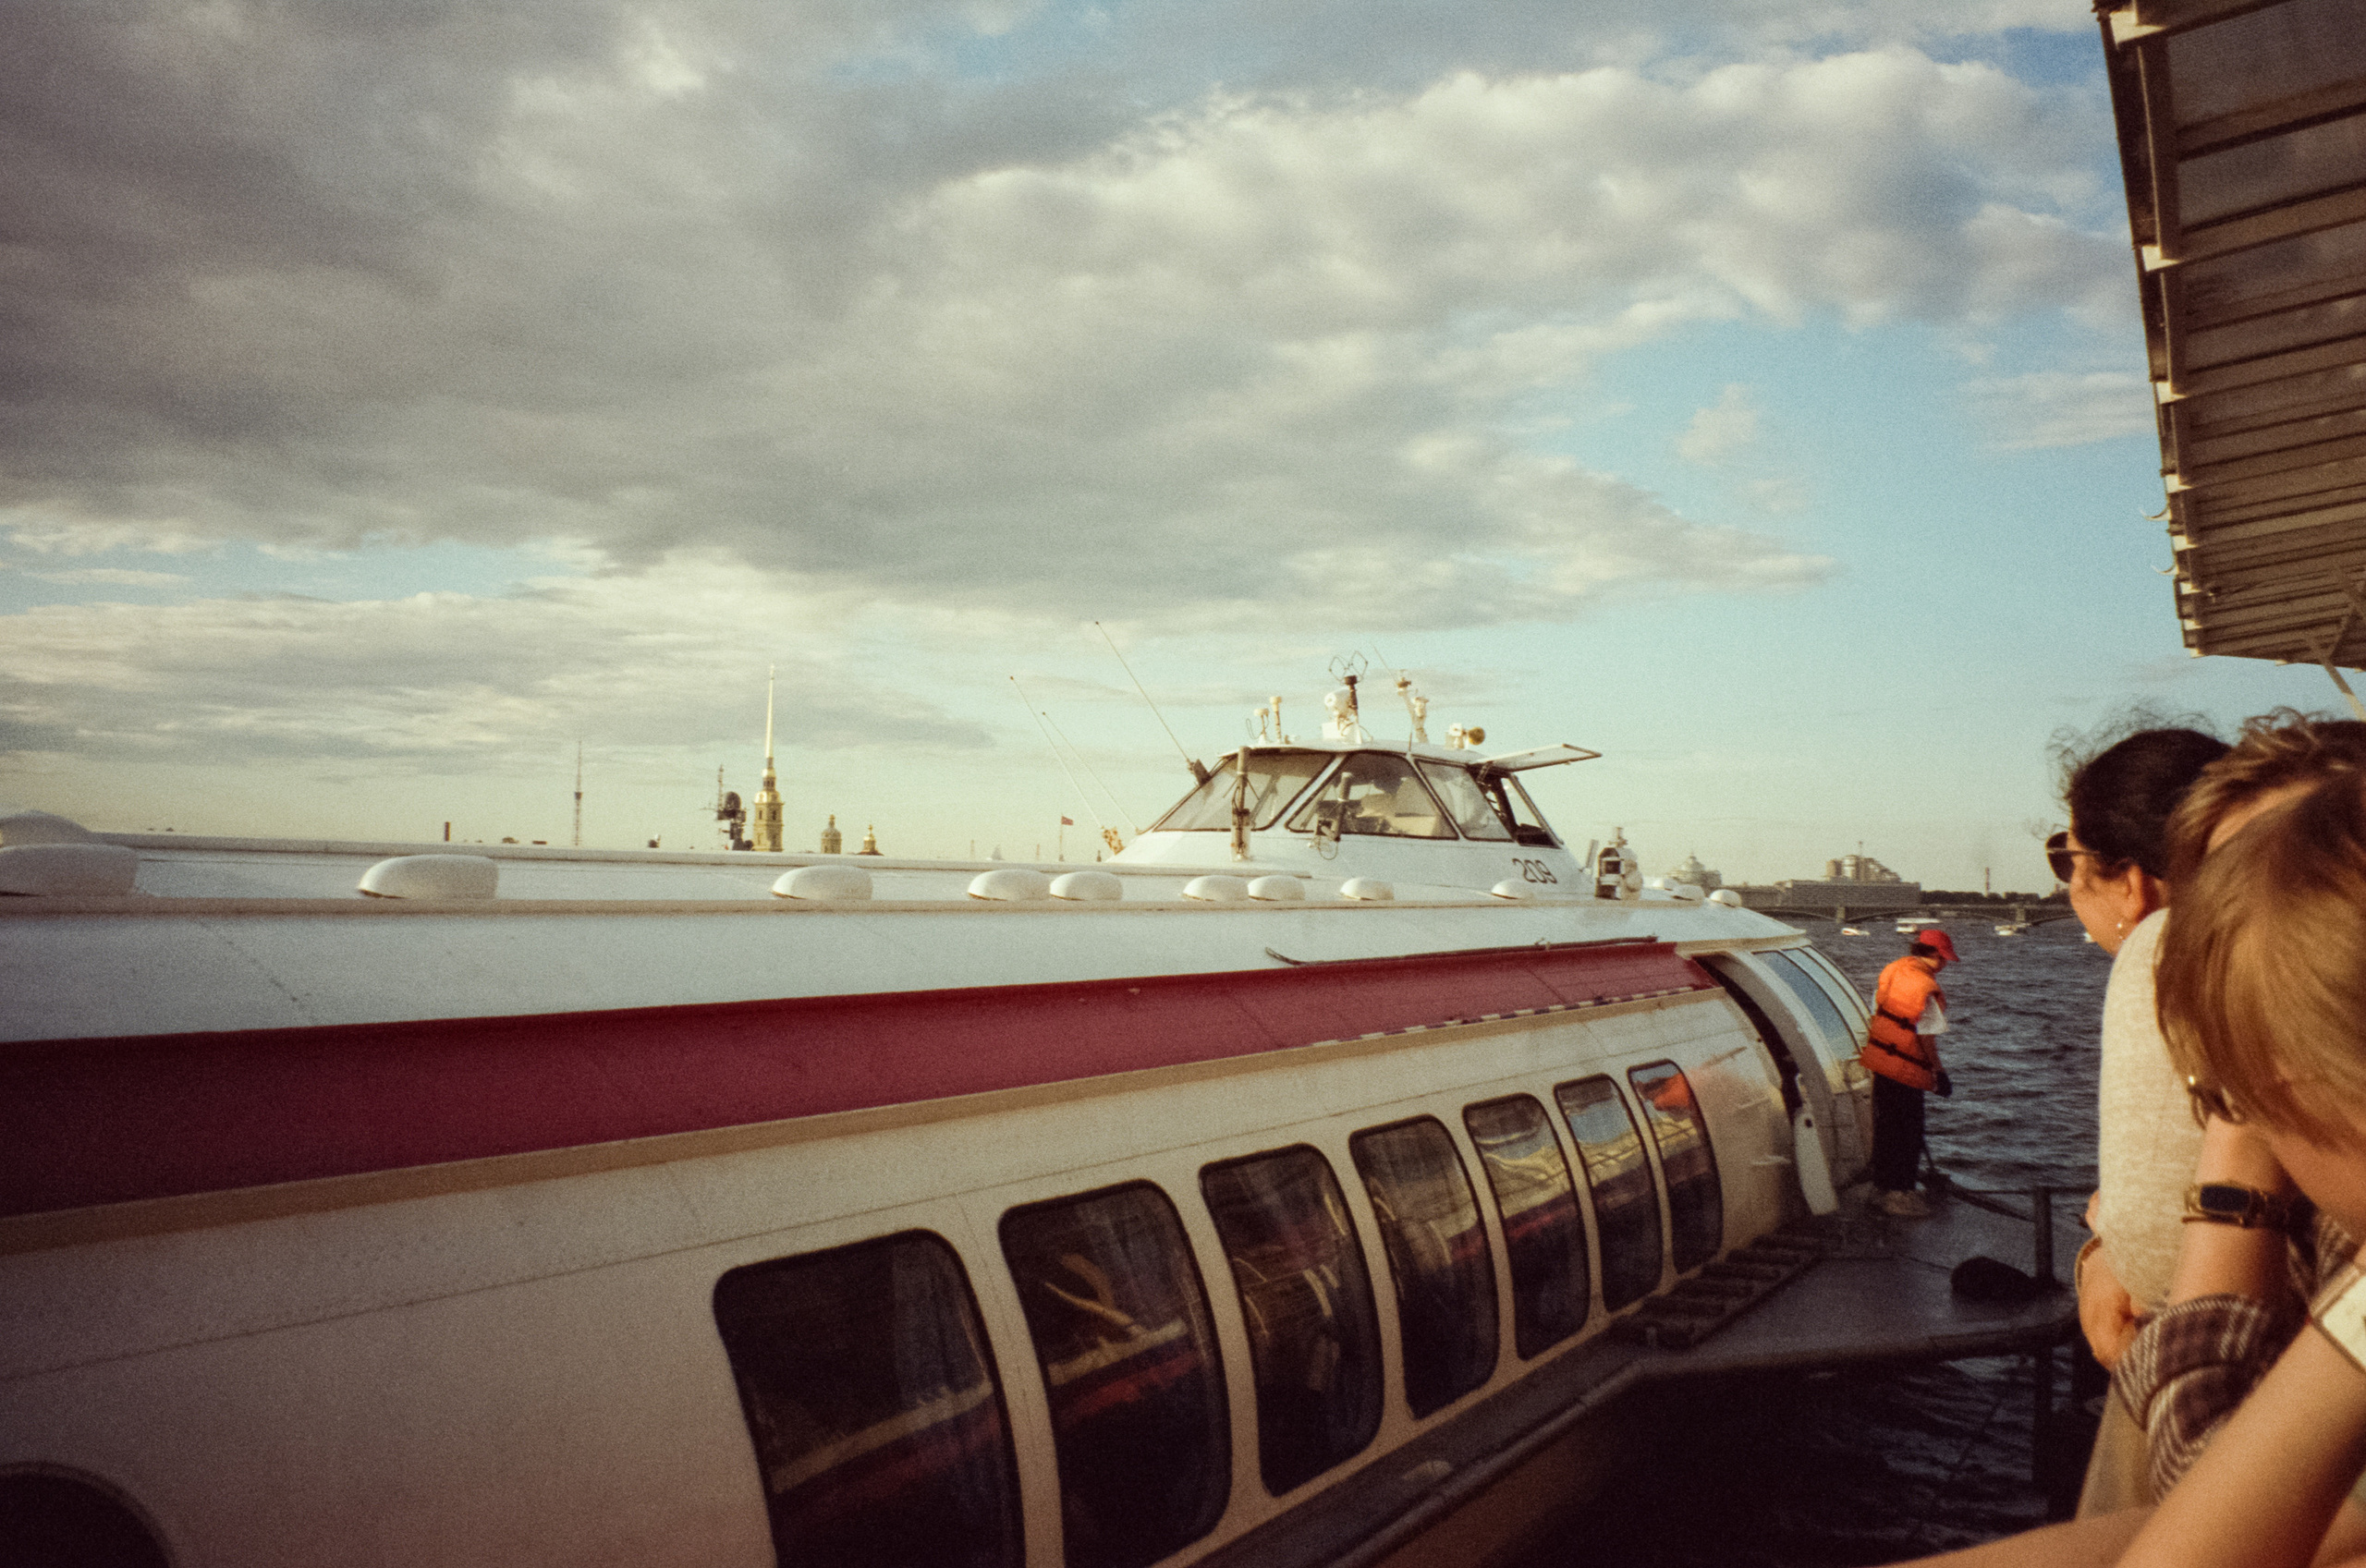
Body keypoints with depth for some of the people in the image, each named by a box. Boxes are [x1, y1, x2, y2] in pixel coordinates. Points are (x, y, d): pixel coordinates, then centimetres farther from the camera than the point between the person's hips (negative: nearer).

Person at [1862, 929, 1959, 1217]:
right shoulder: (1928, 990, -20)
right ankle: (1899, 1195, 11)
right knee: (1907, 1132, 5)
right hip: (1906, 1069, -8)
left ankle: (1882, 1188, 26)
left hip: (1879, 1059, 8)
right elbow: (1926, 1039, -18)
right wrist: (1939, 1073, -5)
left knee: (1884, 1126, 17)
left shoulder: (1892, 969, 3)